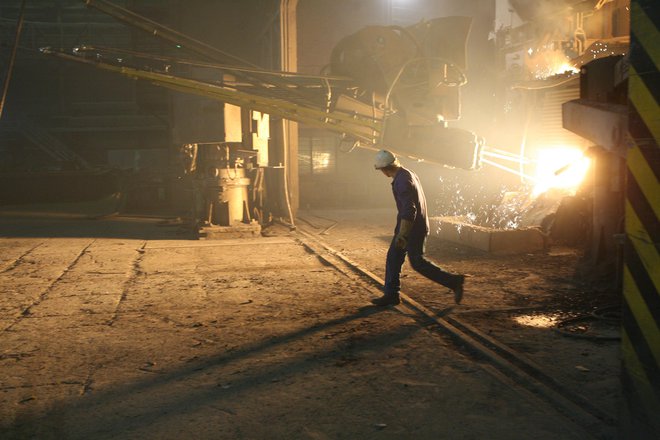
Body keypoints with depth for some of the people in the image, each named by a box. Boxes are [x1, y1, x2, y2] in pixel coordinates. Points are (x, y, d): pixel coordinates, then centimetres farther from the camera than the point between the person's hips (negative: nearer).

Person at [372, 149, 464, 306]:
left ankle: (454, 281, 8)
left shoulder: (402, 181, -25)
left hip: (413, 228, -10)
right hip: (409, 226, 10)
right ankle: (391, 295, 16)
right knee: (393, 257, 11)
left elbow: (409, 210, -29)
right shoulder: (408, 174, 7)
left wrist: (401, 235, -27)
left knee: (417, 263, 0)